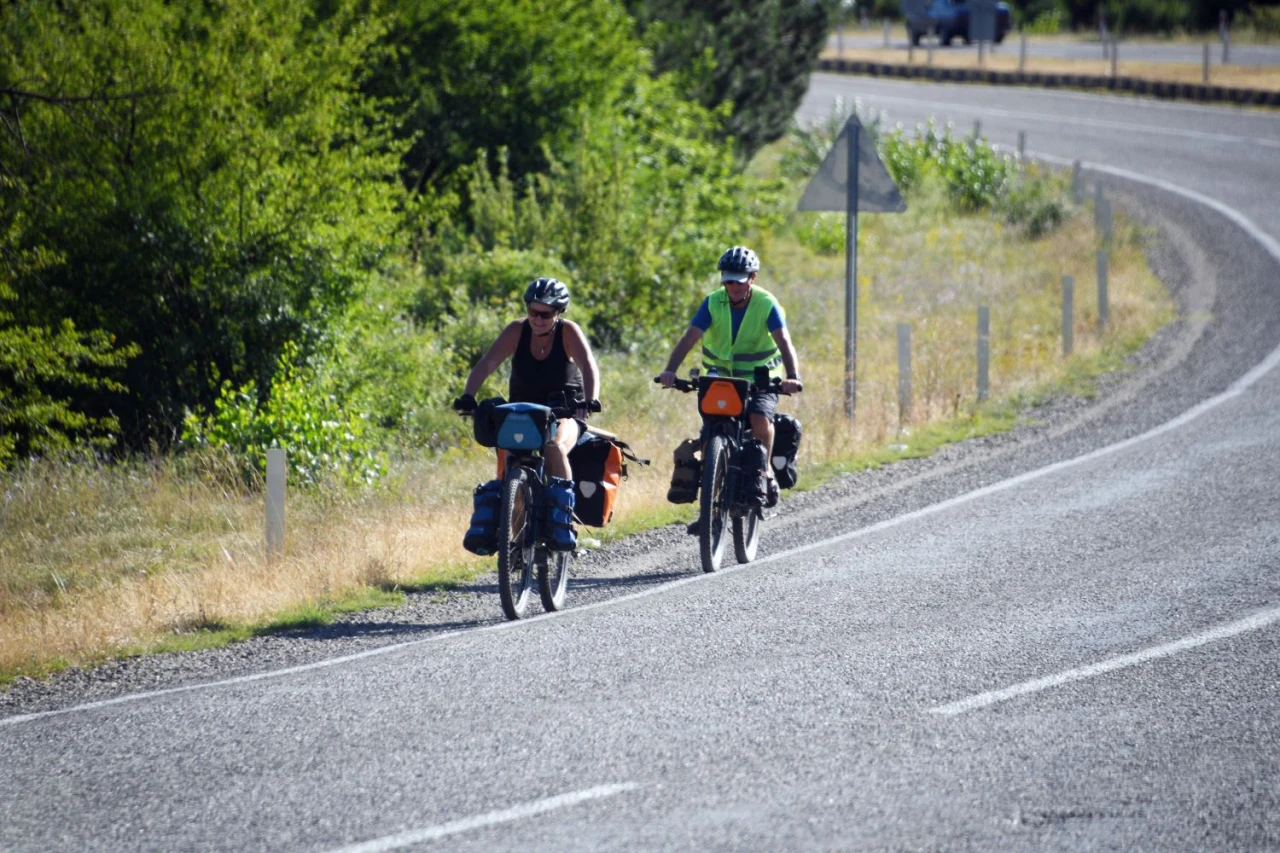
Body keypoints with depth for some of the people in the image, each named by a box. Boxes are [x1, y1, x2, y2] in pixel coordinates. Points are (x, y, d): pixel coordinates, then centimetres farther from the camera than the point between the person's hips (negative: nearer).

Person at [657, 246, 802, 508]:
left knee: (760, 417, -27)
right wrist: (670, 371, -37)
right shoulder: (713, 303, -9)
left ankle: (765, 469, -2)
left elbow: (784, 343, -24)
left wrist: (793, 377, -42)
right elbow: (689, 339, -20)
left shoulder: (767, 304, -13)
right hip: (721, 376, 2)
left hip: (760, 378, -2)